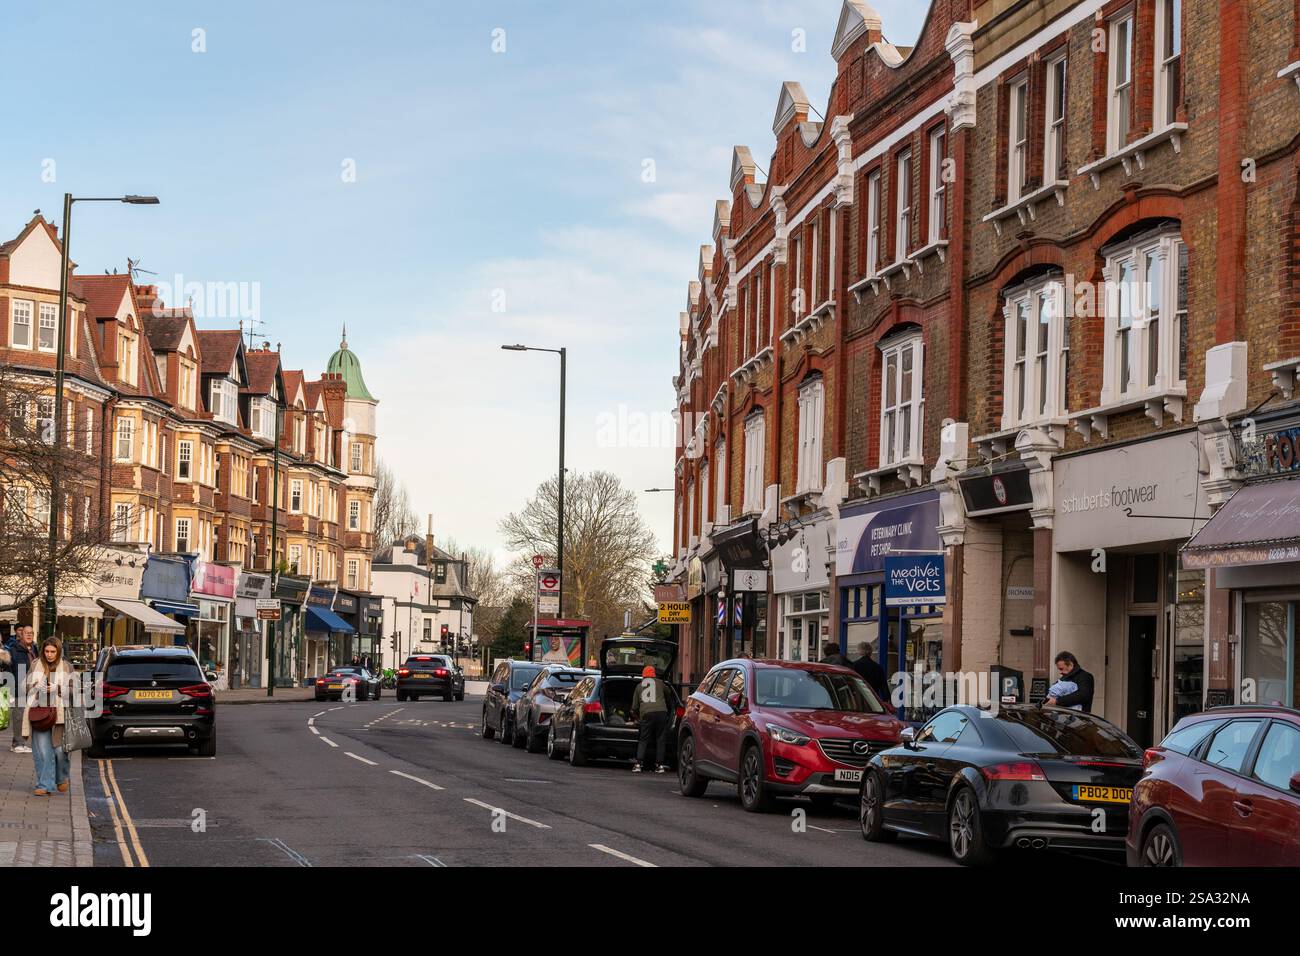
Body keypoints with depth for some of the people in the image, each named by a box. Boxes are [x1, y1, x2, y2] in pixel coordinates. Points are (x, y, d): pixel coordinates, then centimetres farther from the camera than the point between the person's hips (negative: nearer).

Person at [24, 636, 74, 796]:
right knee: (42, 751, -5)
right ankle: (44, 785, -2)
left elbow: (73, 690, 2)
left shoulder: (66, 667, 4)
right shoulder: (36, 666, 9)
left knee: (59, 749, 0)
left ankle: (62, 779, 26)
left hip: (59, 713, -1)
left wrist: (57, 689, -15)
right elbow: (28, 688, 10)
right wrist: (37, 687, -11)